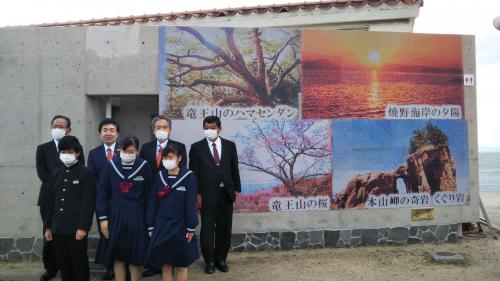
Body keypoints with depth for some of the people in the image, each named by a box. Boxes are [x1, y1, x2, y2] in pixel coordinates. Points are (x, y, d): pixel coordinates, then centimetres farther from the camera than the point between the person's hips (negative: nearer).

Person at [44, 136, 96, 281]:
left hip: (76, 228, -5)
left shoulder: (86, 173, -6)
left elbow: (88, 203, -11)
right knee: (63, 264, 11)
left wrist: (83, 227, -15)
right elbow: (51, 202, 14)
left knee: (79, 264, 3)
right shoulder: (57, 174, 11)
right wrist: (48, 226, 12)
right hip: (58, 228, 5)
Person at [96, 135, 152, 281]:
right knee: (117, 255, 9)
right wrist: (102, 217, -4)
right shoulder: (111, 165, -3)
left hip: (136, 216, -1)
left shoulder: (144, 166, -6)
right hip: (115, 215, 1)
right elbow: (102, 191, 0)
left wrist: (147, 218, 1)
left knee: (135, 257, 7)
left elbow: (147, 194, 0)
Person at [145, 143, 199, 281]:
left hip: (180, 226, -3)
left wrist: (191, 228, -11)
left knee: (181, 264, 9)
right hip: (162, 226, 3)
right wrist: (151, 226, 3)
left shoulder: (188, 177, -9)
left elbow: (191, 204, -10)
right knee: (165, 263, 11)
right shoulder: (160, 176, 2)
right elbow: (153, 202, 4)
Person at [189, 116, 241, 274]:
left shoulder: (230, 145, 5)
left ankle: (221, 259, 24)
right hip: (207, 194, -2)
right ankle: (209, 261, 18)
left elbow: (234, 168, 8)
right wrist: (196, 193, -7)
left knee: (224, 228, 10)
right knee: (207, 228, 4)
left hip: (226, 193, 2)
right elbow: (193, 172, -2)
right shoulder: (197, 147, -1)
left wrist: (236, 189, 5)